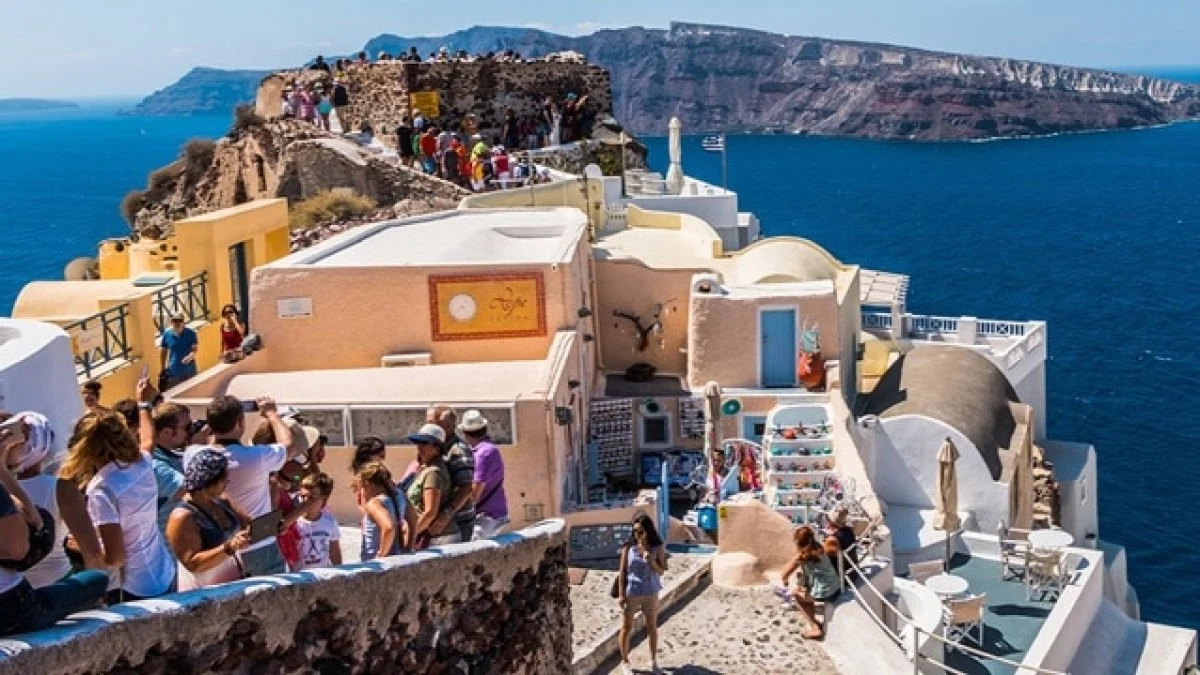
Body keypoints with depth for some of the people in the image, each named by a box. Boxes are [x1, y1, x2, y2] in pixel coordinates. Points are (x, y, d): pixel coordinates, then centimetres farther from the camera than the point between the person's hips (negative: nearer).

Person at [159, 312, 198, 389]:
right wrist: (163, 369, 8)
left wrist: (190, 356, -34)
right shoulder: (167, 334, -1)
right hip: (173, 372, 0)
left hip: (189, 371, 0)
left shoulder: (190, 333, -5)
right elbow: (163, 352, 7)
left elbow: (195, 348, -12)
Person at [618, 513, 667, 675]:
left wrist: (651, 561, -26)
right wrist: (621, 594, -9)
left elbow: (661, 571, -6)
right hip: (631, 593, -1)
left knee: (652, 628, 13)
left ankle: (653, 660, 29)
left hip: (650, 593, 1)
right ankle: (625, 661, 23)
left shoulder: (657, 548, -7)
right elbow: (622, 571, -5)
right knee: (627, 628, 8)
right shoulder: (629, 547, -8)